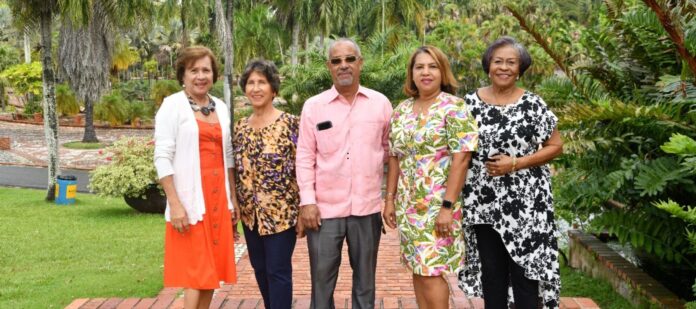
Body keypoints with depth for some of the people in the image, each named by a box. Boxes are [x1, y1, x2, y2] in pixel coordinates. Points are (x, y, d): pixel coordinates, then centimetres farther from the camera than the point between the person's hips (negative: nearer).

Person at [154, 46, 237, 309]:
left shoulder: (221, 107, 12)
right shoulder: (173, 105, -6)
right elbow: (162, 158, -11)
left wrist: (232, 199, 12)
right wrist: (175, 204, -17)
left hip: (218, 199, 6)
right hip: (190, 201, -6)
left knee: (212, 272, 10)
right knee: (197, 273, -2)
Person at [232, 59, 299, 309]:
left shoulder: (290, 123, -9)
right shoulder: (240, 127, 8)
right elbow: (236, 171, 12)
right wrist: (233, 209, 10)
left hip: (281, 212, -6)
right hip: (251, 213, 6)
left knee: (278, 271, 0)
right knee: (260, 269, 14)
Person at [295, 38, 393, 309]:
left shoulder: (380, 103, 4)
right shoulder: (313, 106, 1)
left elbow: (389, 151, 10)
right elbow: (305, 157, 1)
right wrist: (307, 202, -5)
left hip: (368, 207, 1)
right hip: (324, 208, -1)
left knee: (365, 282, 13)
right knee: (321, 281, 6)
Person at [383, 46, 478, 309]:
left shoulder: (454, 107, -9)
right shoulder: (402, 110, 10)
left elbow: (461, 157, -15)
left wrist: (448, 206, -19)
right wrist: (390, 199, 8)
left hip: (438, 204, -6)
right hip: (408, 204, 6)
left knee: (431, 271, -6)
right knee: (417, 269, 11)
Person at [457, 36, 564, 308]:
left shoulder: (533, 104, -3)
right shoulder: (471, 102, 3)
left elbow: (555, 146, -1)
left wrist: (516, 164, -13)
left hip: (524, 204, -2)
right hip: (483, 203, 2)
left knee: (524, 269, 0)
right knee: (491, 272, 11)